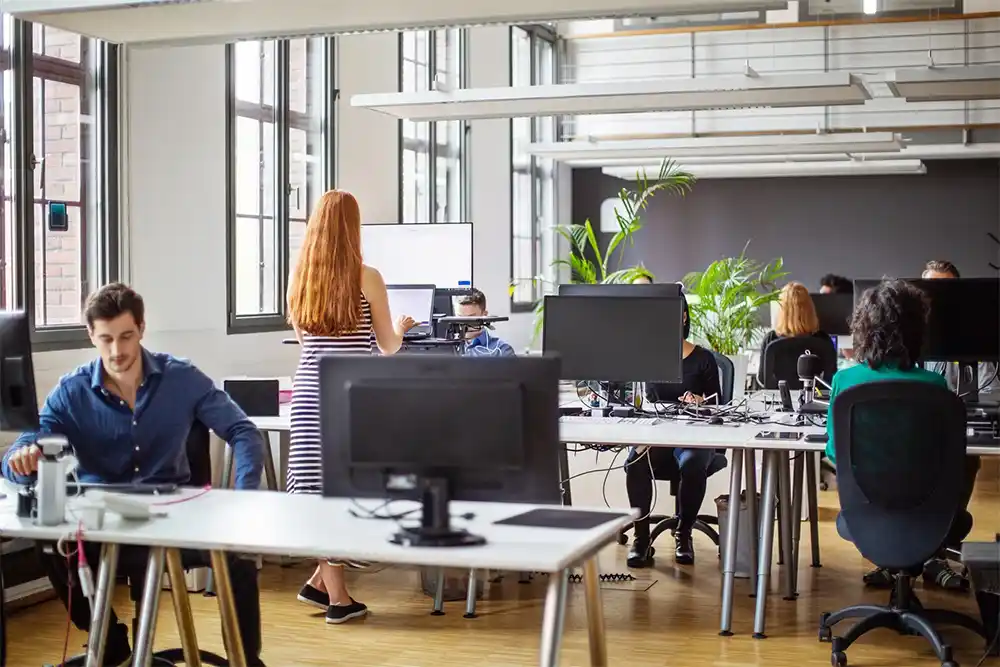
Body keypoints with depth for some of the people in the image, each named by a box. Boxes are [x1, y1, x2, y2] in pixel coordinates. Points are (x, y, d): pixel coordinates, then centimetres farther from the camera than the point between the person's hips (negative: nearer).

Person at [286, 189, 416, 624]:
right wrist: (400, 328, 25)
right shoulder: (367, 279, -6)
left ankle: (334, 592, 11)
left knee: (321, 487, 5)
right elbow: (388, 347, 3)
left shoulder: (299, 279, 7)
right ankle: (322, 582, 8)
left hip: (309, 391, 5)